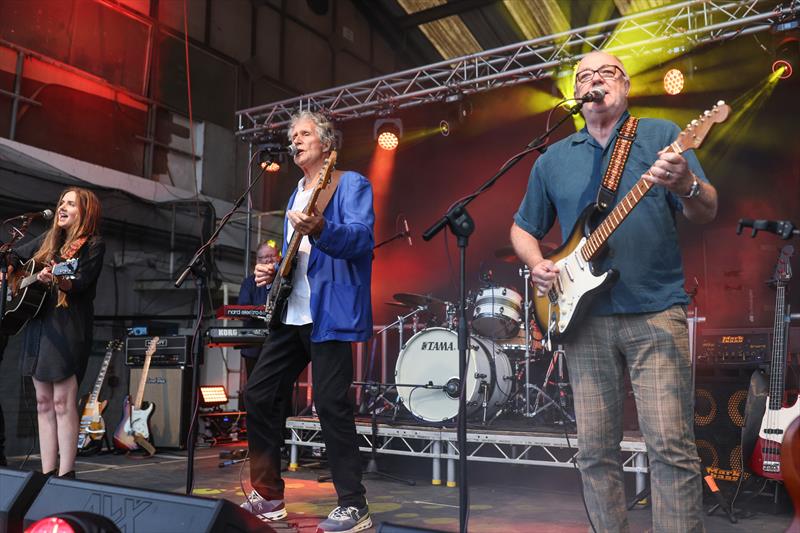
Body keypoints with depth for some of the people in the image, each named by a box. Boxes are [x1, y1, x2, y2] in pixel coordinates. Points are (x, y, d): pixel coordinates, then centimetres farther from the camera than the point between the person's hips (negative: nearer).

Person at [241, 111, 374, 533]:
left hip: (330, 314, -9)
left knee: (330, 404, -10)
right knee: (258, 395, 7)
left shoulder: (350, 184, -2)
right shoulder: (296, 194, 23)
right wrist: (273, 272, 9)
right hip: (290, 314, 9)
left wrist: (319, 229, -35)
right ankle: (268, 497, 20)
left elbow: (362, 238, -18)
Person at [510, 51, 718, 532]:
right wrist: (538, 266, 1)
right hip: (585, 317, 3)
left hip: (656, 313, -3)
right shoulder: (553, 159, 14)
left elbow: (707, 212, -4)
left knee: (671, 446, -9)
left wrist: (686, 185, -26)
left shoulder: (661, 135, 5)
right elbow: (522, 229, 21)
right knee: (595, 451, 7)